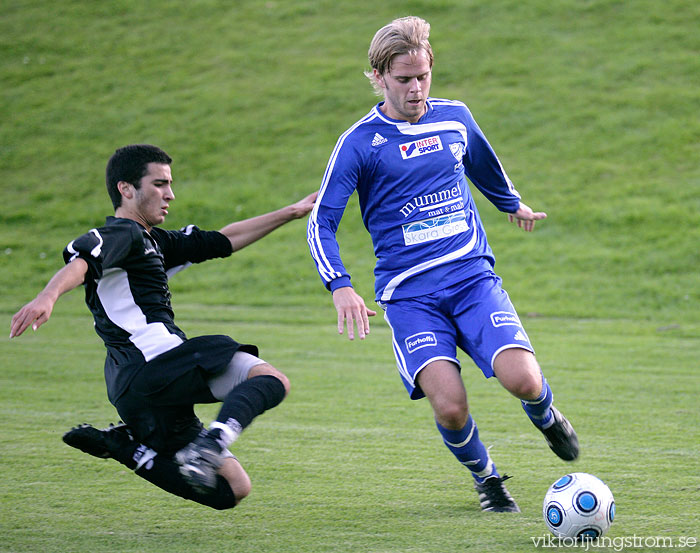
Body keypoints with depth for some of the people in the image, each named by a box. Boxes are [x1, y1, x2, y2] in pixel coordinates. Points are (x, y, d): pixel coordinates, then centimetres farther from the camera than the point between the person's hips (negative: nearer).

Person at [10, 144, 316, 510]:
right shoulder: (120, 235, -1)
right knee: (271, 379, -18)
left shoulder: (151, 242, 29)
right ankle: (212, 444, -40)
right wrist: (47, 297, -45)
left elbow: (220, 241, 36)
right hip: (154, 364, -10)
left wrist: (290, 213, 37)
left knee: (231, 489, 7)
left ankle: (119, 444, 3)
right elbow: (80, 262, -23)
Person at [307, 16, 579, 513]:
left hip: (473, 276, 3)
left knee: (523, 380, -20)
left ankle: (546, 417, 18)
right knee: (449, 406, -22)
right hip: (408, 294, -2)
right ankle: (486, 478, 11)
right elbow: (321, 222, -6)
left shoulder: (455, 117, 9)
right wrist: (341, 288, -21)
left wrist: (513, 204, 48)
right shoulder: (360, 142, -4)